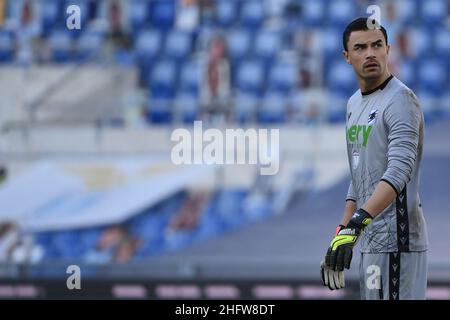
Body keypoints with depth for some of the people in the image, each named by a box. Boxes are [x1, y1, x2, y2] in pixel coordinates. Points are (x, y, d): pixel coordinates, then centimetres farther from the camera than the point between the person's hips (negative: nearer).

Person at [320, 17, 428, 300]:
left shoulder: (400, 99, -11)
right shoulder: (354, 104, 18)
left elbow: (398, 172, -23)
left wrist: (356, 223, -33)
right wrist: (342, 231, 18)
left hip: (396, 240, -9)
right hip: (371, 241, 9)